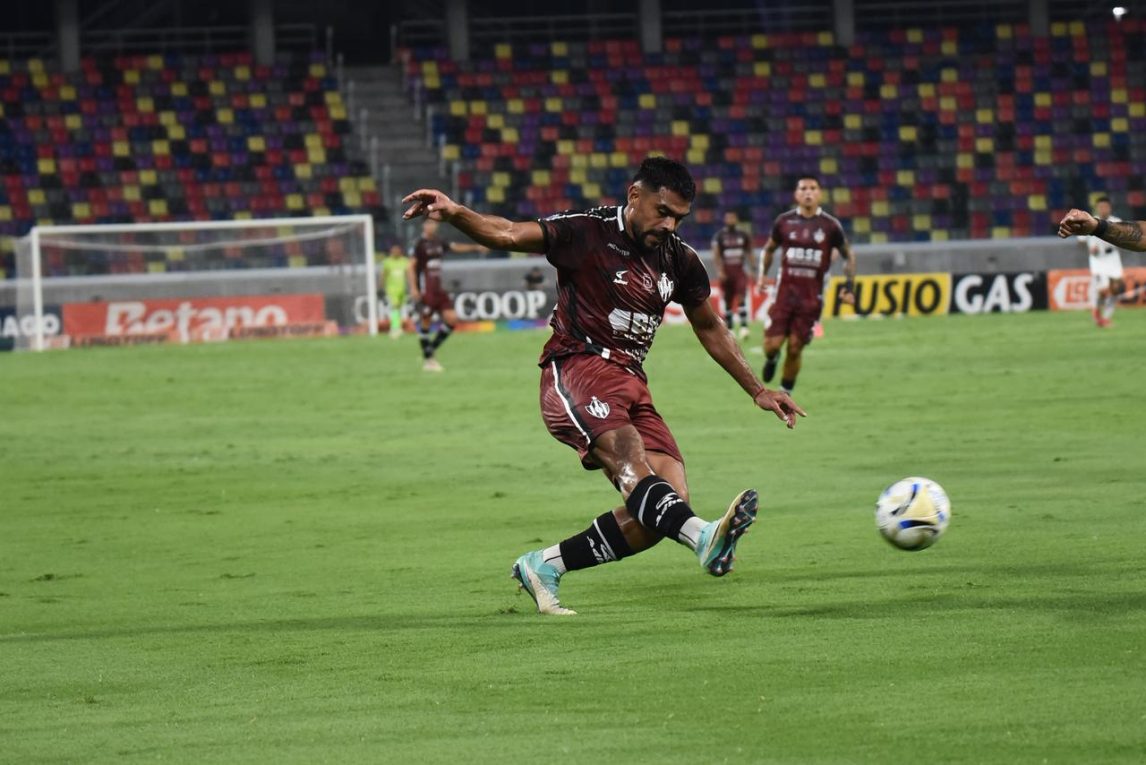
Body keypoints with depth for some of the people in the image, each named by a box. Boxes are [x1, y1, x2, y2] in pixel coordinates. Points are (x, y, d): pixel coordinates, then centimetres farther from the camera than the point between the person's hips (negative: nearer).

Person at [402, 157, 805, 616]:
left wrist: (758, 392, 27)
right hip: (577, 371, -7)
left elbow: (709, 328, 26)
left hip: (631, 384, 7)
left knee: (662, 511, -10)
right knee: (628, 458, -34)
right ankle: (704, 537, -61)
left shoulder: (679, 260, 13)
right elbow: (508, 235, -13)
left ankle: (544, 566, 2)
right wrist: (455, 214, -33)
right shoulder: (588, 234, -5)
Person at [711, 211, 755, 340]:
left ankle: (744, 327, -21)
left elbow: (749, 253, 13)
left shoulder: (743, 236, 8)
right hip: (726, 271, -1)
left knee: (741, 298, -14)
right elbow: (716, 255, -8)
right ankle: (729, 329, 17)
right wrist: (720, 271, -19)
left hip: (739, 271, 1)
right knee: (728, 301, 5)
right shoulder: (719, 236, -2)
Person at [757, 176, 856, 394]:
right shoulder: (784, 222, 3)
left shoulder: (830, 226, -1)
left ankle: (785, 392, 15)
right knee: (772, 344, -7)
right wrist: (762, 274, 8)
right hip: (785, 291, 1)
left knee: (795, 347, -3)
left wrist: (850, 287, 4)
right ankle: (771, 359, 30)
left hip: (811, 296, -1)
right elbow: (769, 249, 20)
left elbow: (848, 256, 12)